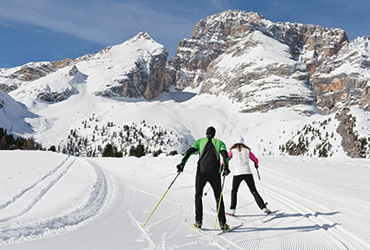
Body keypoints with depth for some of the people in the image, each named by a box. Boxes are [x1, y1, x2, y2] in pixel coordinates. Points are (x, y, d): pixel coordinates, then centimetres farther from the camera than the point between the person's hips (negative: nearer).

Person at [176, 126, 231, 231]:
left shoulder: (200, 141, 15)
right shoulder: (219, 143, 15)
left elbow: (189, 151, 1)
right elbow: (225, 154, -4)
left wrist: (182, 163, -4)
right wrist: (226, 167, -12)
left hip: (201, 172, 0)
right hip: (215, 173, 0)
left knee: (198, 195, 15)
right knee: (218, 197, 10)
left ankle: (198, 221, 7)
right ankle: (222, 222, 2)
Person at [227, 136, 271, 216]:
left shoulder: (232, 151, 10)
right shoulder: (247, 150, 15)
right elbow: (256, 160, 20)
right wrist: (256, 165, 41)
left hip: (237, 173, -1)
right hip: (248, 172, 1)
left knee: (234, 191, 15)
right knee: (254, 191, 8)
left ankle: (232, 210, 8)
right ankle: (264, 208, 1)